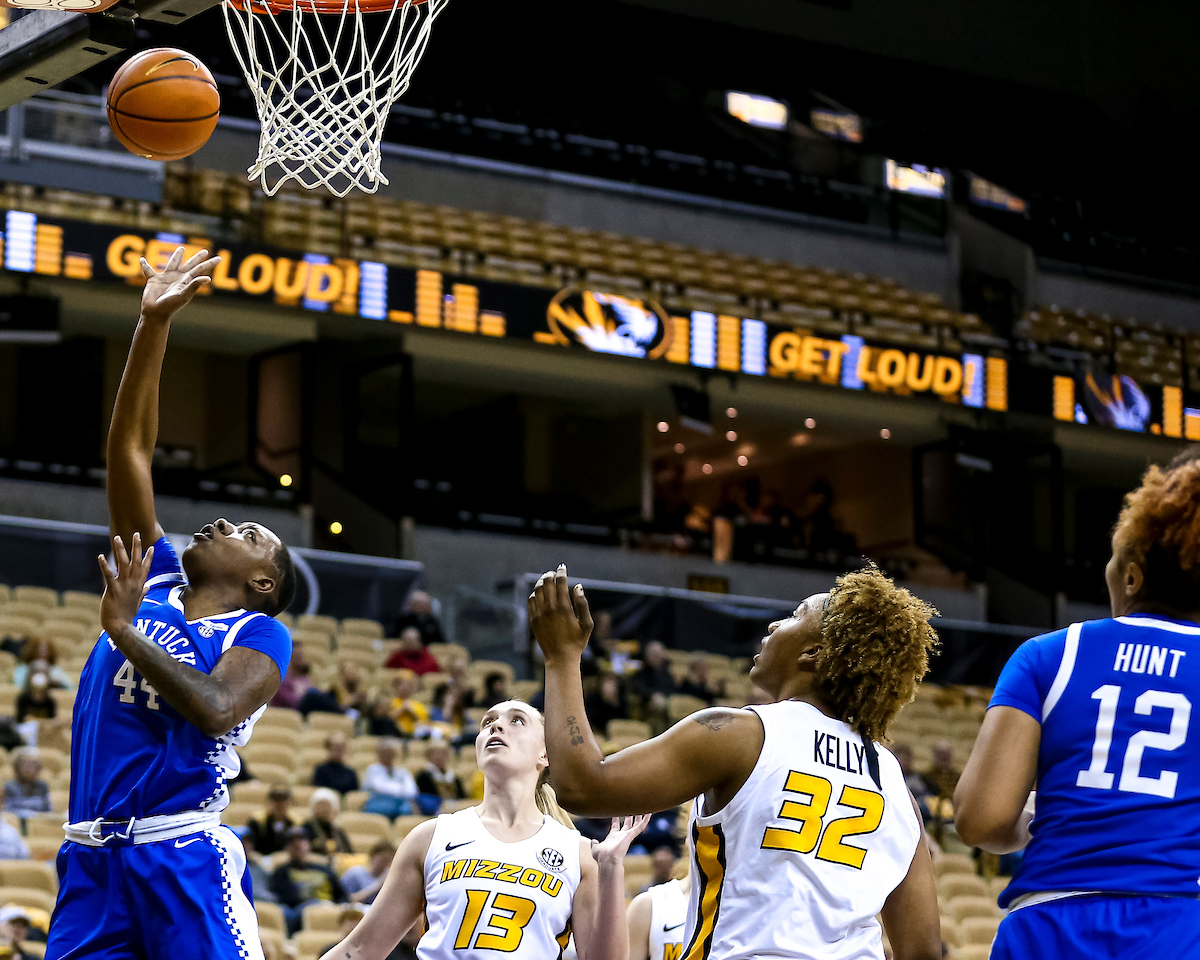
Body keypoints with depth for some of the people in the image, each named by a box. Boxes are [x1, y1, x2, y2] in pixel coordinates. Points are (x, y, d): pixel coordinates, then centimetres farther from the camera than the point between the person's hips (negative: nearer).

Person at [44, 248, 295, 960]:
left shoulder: (260, 635, 5)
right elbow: (130, 448, 14)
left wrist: (124, 628, -13)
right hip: (93, 856, 5)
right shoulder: (155, 582, 18)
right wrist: (154, 326, 8)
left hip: (184, 857, -5)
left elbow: (216, 710, -17)